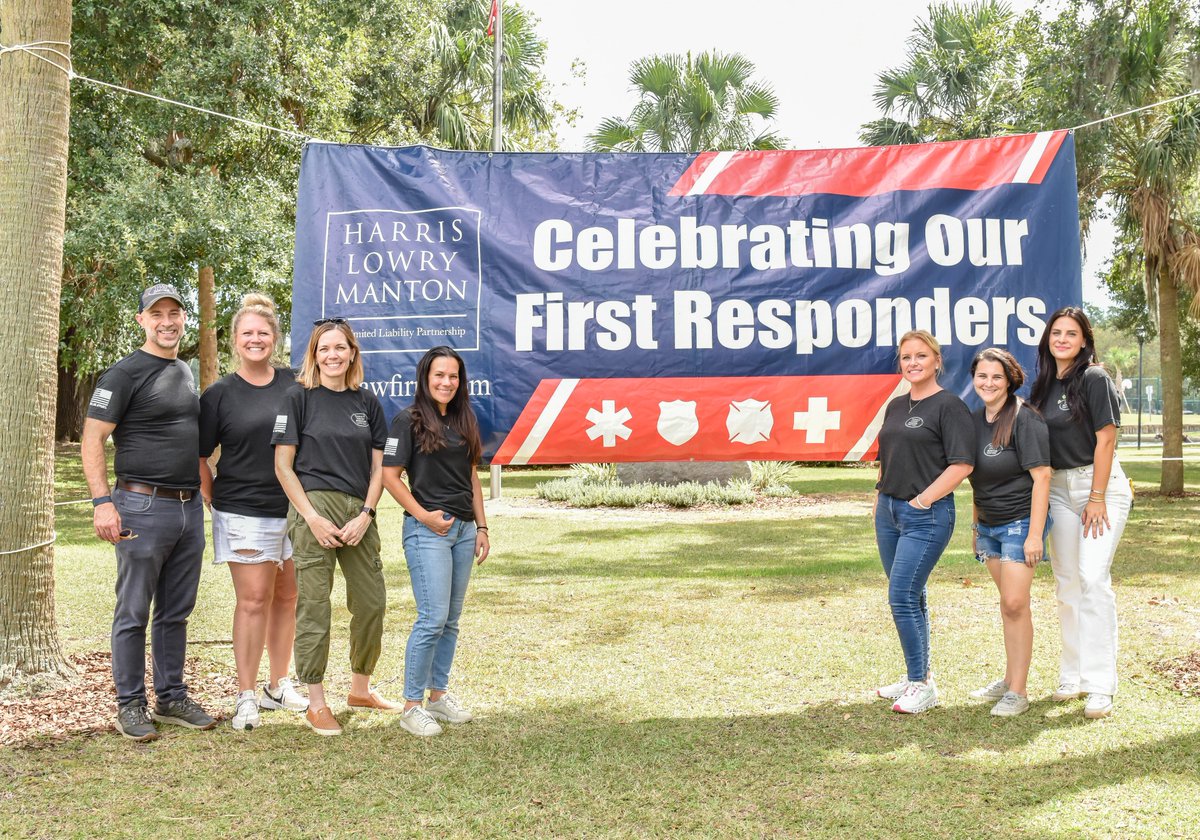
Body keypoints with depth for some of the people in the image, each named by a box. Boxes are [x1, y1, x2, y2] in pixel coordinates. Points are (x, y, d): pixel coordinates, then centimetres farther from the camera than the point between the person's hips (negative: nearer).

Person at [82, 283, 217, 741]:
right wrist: (102, 502, -19)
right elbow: (92, 440, -11)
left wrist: (204, 493, 18)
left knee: (176, 613, 13)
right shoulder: (125, 373, -7)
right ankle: (130, 705, 14)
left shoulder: (186, 373, 16)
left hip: (189, 508, 7)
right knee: (134, 614, 3)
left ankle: (172, 698, 24)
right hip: (143, 506, -7)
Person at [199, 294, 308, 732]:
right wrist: (214, 500, -3)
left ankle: (278, 685, 26)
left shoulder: (294, 384, 6)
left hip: (295, 509, 4)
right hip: (245, 512, -3)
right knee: (253, 600, -3)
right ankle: (245, 696, 8)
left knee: (286, 597, 12)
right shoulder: (219, 394, -1)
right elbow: (198, 457, 2)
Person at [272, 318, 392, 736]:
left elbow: (378, 467, 11)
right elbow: (283, 465, -3)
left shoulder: (367, 402, 12)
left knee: (372, 602, 8)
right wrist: (313, 517, -11)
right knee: (314, 605, -1)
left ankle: (360, 689, 27)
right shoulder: (298, 397, 1)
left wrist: (365, 515, -3)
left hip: (359, 512, 5)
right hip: (313, 508, -4)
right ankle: (316, 703, 10)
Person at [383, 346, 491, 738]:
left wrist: (481, 526, 12)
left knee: (451, 620, 11)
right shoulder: (409, 420, -5)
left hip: (463, 529, 7)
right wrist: (423, 515, -14)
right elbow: (390, 476, -8)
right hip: (427, 530, -7)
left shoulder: (464, 422, 13)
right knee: (433, 619, -10)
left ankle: (438, 694, 23)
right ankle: (412, 706, 1)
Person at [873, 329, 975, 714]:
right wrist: (880, 500, 14)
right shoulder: (896, 406, 14)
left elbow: (962, 464, -15)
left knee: (902, 599, -10)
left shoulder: (949, 406, -8)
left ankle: (922, 685, 3)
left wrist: (924, 498, -16)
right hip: (889, 510, 8)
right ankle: (918, 675, 25)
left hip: (927, 515, -8)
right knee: (910, 598, 14)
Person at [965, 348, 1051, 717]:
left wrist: (1035, 534, -19)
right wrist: (976, 524, 17)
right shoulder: (976, 420, 8)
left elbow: (1041, 476, -17)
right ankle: (1009, 678, 24)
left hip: (1020, 523, -7)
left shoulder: (1024, 419, -14)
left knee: (1015, 603, -9)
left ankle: (1018, 691, 0)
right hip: (989, 524, 7)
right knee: (1007, 601, 14)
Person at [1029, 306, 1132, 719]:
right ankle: (1072, 675, 18)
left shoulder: (1094, 379, -8)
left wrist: (1097, 498, -15)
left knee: (1093, 577, -14)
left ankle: (1100, 685, -9)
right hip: (1058, 488, 6)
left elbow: (1105, 440, -11)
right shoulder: (1044, 385, 11)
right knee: (1066, 581, 8)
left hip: (1100, 484, -6)